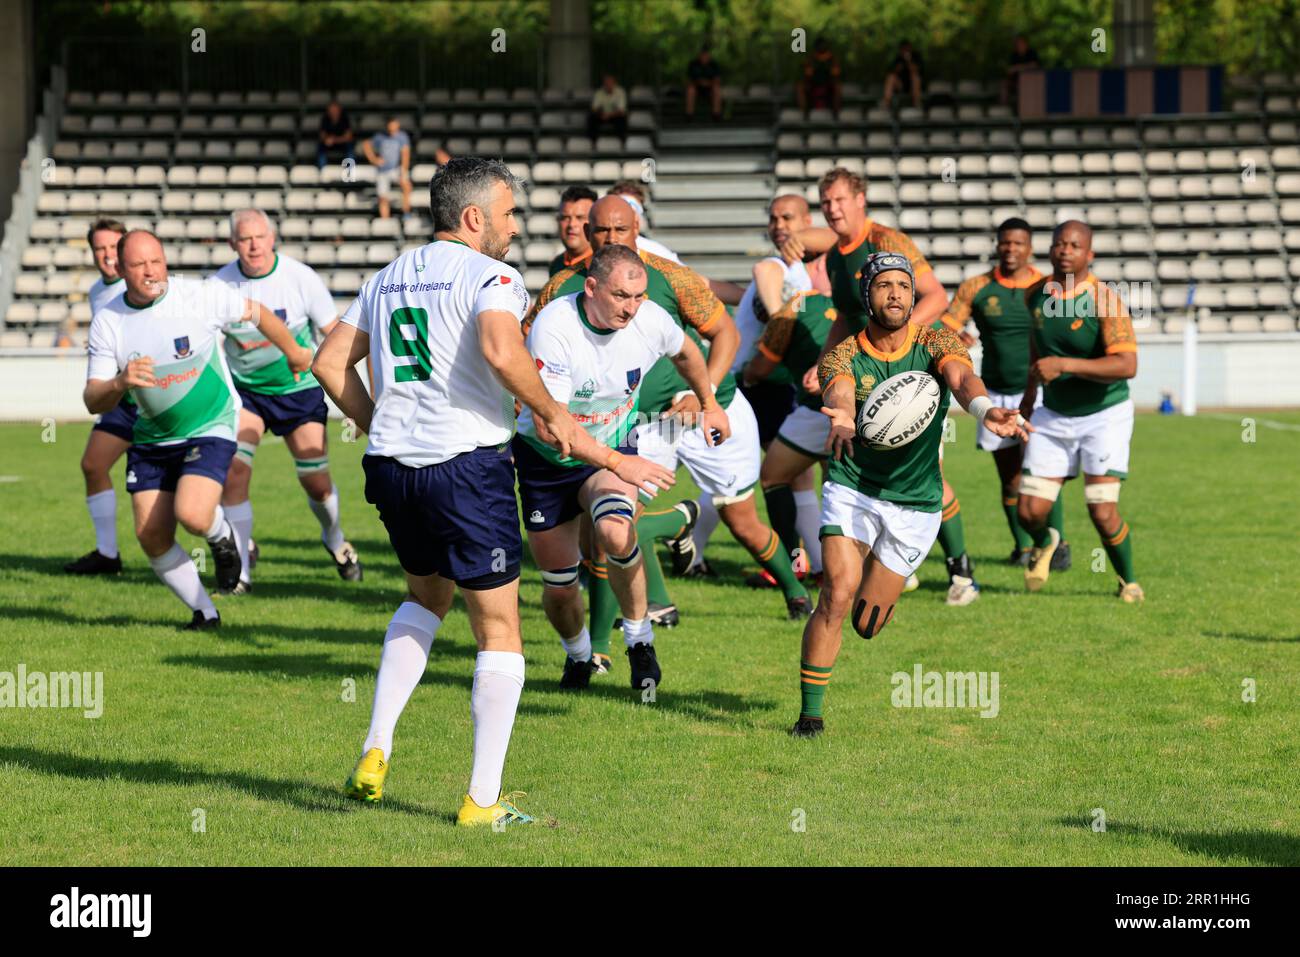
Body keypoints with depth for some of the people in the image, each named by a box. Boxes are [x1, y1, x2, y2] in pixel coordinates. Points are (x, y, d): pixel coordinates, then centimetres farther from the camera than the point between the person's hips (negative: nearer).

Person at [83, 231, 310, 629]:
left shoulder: (201, 296, -16)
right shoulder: (107, 321, -9)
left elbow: (256, 313, 4)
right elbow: (93, 401, -10)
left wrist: (294, 353, 19)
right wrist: (120, 382, -33)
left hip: (211, 429, -4)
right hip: (151, 438, 4)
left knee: (192, 515, -26)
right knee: (151, 535, -1)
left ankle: (222, 536, 13)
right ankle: (204, 611, 21)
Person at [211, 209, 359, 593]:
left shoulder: (301, 278, -16)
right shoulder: (219, 285, -12)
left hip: (299, 389, -1)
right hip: (244, 391, 1)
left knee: (317, 482, 2)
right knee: (233, 471, -17)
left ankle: (334, 539, 36)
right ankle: (241, 568, -6)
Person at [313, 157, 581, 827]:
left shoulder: (387, 279, 15)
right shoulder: (488, 275, -7)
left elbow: (330, 362, 16)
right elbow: (501, 351, -26)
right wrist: (551, 413, -12)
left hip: (389, 466, 7)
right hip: (467, 465, -7)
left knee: (426, 595, 30)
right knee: (498, 632, 5)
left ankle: (375, 751, 15)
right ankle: (483, 801, 3)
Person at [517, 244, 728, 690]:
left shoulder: (650, 320, -17)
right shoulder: (553, 328, -31)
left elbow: (686, 352, 10)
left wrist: (709, 405, 25)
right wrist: (618, 463, -44)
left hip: (614, 450, 1)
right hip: (546, 458, -1)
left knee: (614, 531, -31)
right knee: (559, 587, 4)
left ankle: (639, 636, -9)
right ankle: (577, 654, 37)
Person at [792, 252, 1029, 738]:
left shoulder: (934, 344, -6)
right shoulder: (844, 355, -7)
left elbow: (961, 377, -27)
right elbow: (838, 393, -29)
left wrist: (984, 409, -52)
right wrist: (842, 420, -55)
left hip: (916, 502, 1)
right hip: (852, 489, -1)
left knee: (866, 624, 5)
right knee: (838, 595, -20)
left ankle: (881, 585, 44)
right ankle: (810, 712, -7)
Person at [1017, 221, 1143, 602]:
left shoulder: (1104, 301, -20)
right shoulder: (1035, 294, -1)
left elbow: (1127, 365, -29)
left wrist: (1064, 365, -34)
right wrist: (1029, 394, 24)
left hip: (1104, 414, -5)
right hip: (1053, 415, 5)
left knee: (1103, 512, -13)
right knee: (1031, 511, -2)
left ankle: (1129, 582, 14)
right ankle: (1045, 542, 36)